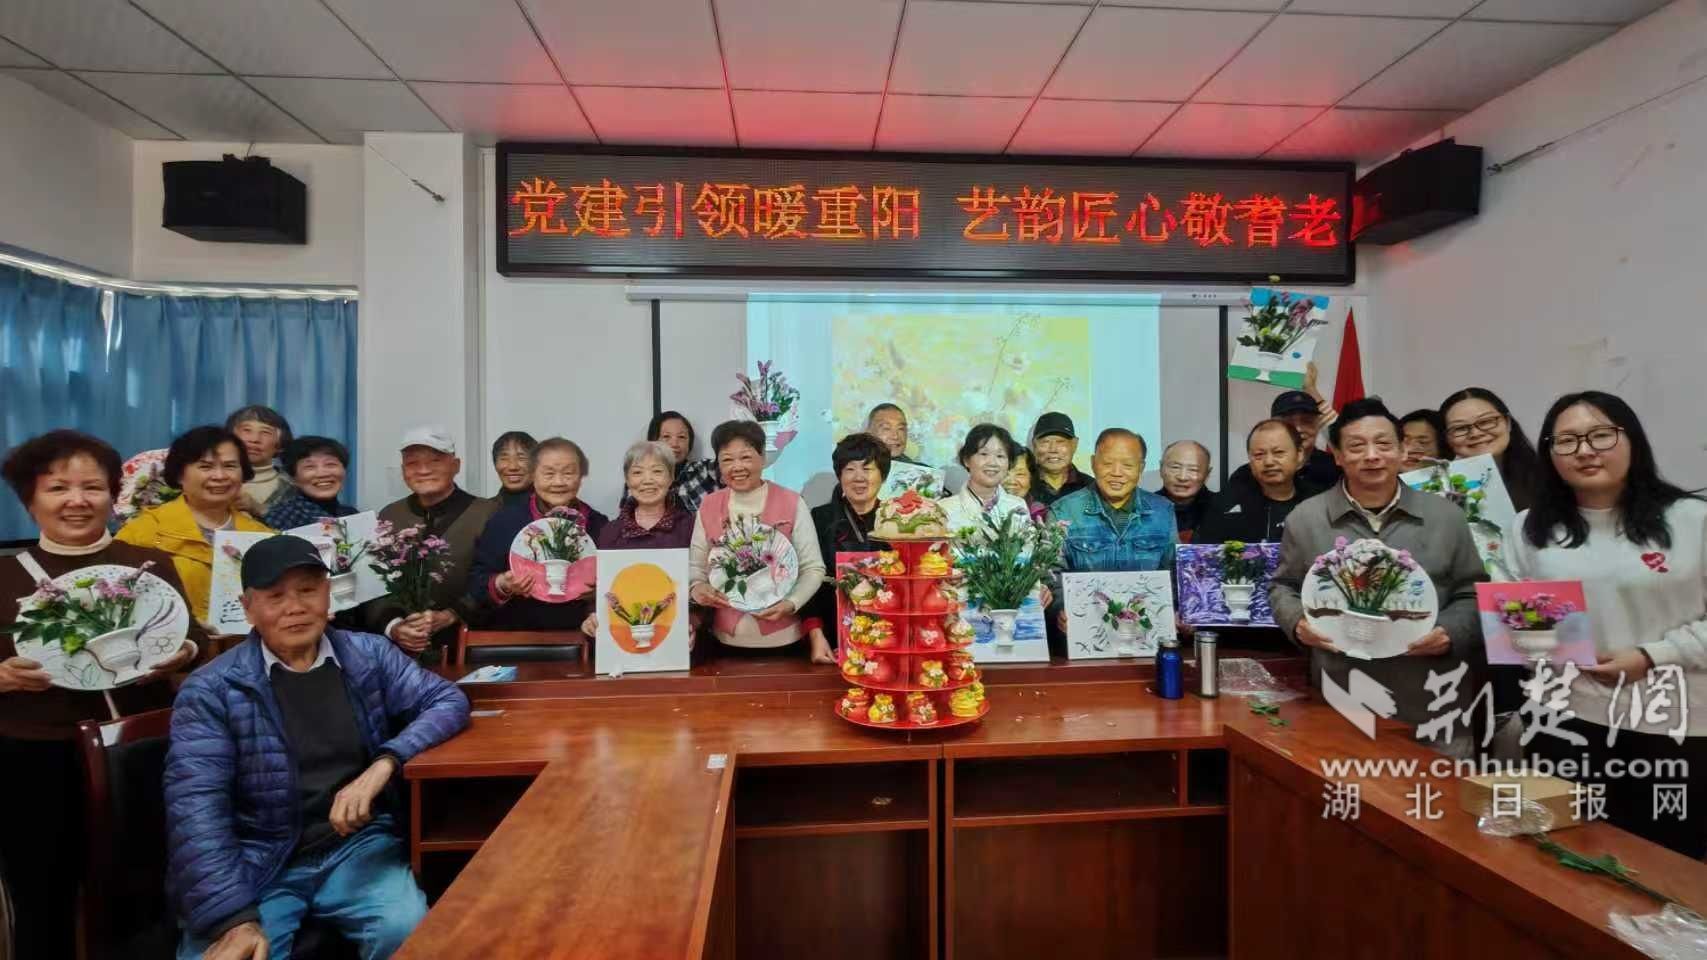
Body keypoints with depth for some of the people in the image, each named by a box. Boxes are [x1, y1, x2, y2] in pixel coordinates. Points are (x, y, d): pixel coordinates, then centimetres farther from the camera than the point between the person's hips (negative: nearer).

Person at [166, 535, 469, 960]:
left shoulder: (369, 655, 4)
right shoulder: (210, 690, -4)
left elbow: (448, 699, -1)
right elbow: (197, 807, -11)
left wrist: (384, 763, -18)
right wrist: (233, 918, -22)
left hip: (358, 845, 1)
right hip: (254, 860, -1)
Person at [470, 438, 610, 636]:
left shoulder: (599, 525, 8)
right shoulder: (503, 521, 7)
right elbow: (476, 583, 7)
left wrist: (599, 593, -8)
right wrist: (501, 585, -11)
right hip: (513, 637, 1)